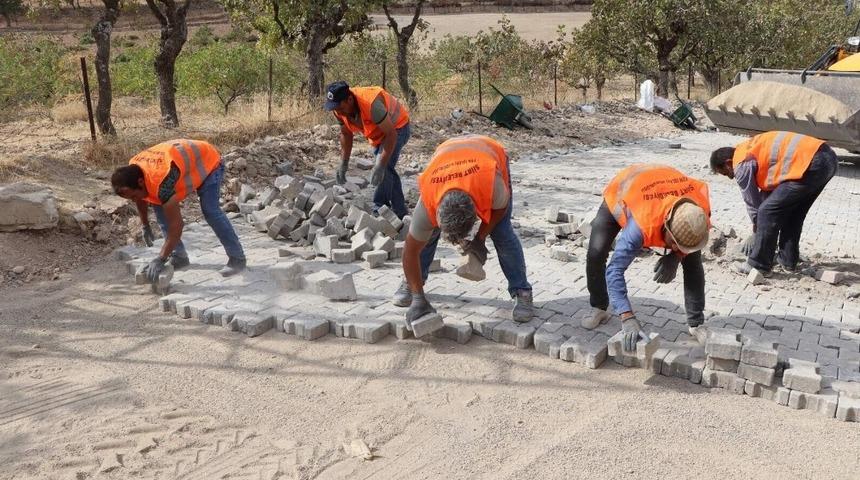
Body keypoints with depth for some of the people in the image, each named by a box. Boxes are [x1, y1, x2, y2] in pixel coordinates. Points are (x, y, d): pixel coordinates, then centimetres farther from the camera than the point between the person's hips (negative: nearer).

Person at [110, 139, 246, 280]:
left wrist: (160, 260, -39)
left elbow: (176, 225, -41)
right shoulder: (133, 170, -18)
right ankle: (180, 256, 5)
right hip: (186, 161, 8)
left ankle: (237, 258, -15)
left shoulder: (161, 181, -42)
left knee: (210, 211, -25)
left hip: (208, 162, -8)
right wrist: (145, 227, 15)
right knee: (159, 206, -3)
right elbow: (141, 199, 7)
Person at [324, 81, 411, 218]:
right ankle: (400, 212, 25)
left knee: (385, 168, -24)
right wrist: (344, 164, -6)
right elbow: (346, 135, -1)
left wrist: (381, 165, -42)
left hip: (397, 127, -8)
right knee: (387, 170, 13)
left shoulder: (371, 104, -41)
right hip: (377, 133, 8)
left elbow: (391, 134, -38)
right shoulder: (339, 109, -19)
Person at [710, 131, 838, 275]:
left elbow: (752, 202, 8)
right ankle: (788, 260, 31)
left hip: (809, 165, -10)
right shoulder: (752, 151, 27)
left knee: (767, 212, -2)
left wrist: (756, 233, 24)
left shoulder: (741, 164, 0)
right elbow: (768, 189, 32)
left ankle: (758, 265, 5)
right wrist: (761, 231, 34)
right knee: (793, 211, 24)